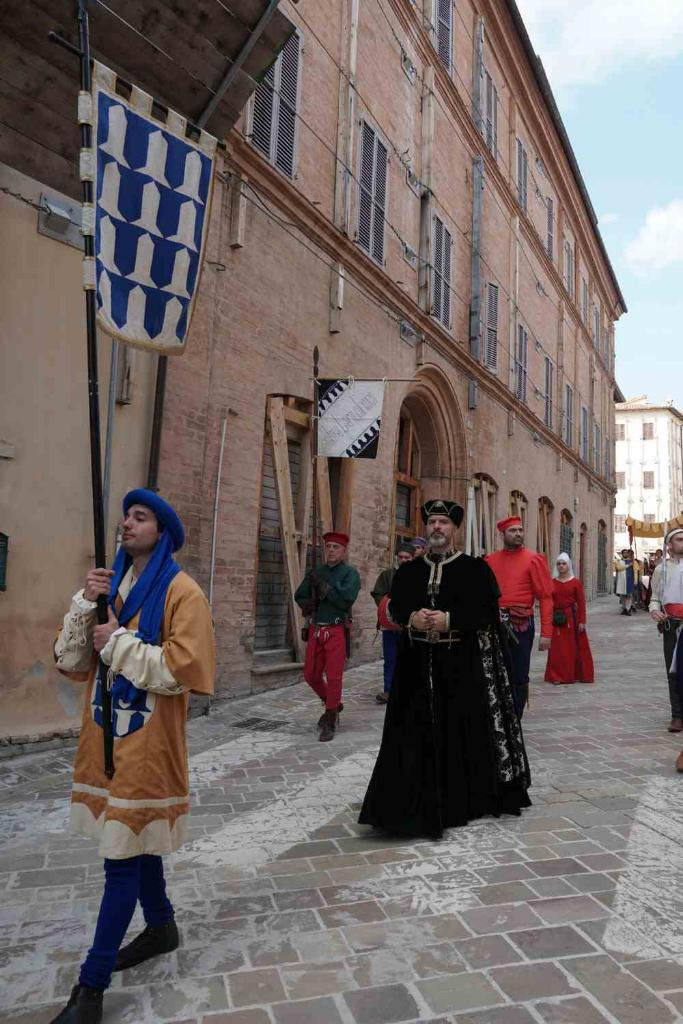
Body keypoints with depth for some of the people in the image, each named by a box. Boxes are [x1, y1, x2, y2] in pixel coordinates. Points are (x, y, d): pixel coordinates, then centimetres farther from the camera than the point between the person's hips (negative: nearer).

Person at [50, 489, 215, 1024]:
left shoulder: (181, 592, -12)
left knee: (124, 857, 1)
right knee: (135, 842, 21)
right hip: (106, 737, 7)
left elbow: (181, 671, -21)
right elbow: (71, 662, 4)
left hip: (148, 745, -7)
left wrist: (119, 643, -17)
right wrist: (85, 605, -10)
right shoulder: (110, 585, 8)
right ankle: (161, 927, 42)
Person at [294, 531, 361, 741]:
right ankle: (334, 704, 35)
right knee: (311, 675, 12)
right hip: (315, 630, 6)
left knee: (333, 677, -2)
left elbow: (346, 599, -20)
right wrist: (310, 604, -10)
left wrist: (322, 586, -15)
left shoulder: (350, 572, -6)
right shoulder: (316, 573, 11)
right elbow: (300, 596, 11)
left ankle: (330, 723, 11)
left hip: (337, 631, -6)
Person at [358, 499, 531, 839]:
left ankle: (463, 797, 22)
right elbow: (393, 607, 11)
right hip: (417, 663, 3)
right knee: (417, 731, 3)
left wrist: (449, 619, -18)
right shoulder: (408, 571, 10)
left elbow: (488, 610, -6)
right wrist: (412, 618, -11)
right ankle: (418, 802, 17)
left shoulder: (475, 568, 0)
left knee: (463, 728, 3)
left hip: (463, 662, -3)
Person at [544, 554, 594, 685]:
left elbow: (581, 603, -4)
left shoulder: (575, 582, -2)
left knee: (573, 647, 5)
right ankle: (557, 675, 11)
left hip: (571, 617, -2)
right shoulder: (552, 583, 5)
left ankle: (575, 674, 17)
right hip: (556, 619, 2)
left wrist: (582, 621, -8)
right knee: (557, 648, 4)